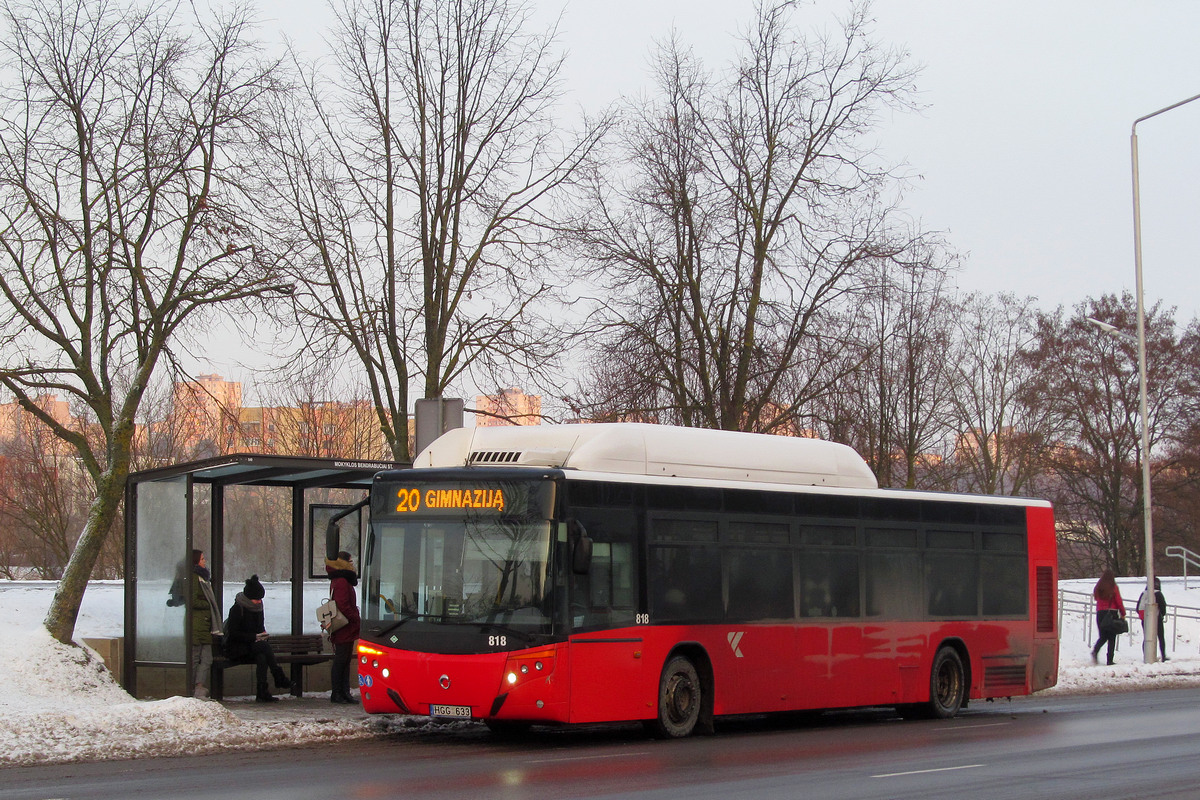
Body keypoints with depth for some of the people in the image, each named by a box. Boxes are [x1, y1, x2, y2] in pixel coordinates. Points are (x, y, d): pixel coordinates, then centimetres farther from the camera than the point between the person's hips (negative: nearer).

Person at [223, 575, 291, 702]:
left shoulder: (257, 607, 10)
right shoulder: (237, 609, -11)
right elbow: (233, 634, -15)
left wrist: (263, 635, -2)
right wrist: (254, 637, -21)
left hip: (252, 646, 6)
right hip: (236, 649, -6)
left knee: (262, 657, -31)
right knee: (264, 646, -32)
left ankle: (262, 693, -37)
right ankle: (280, 680, -30)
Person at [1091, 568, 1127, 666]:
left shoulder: (1098, 587, 4)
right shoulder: (1114, 588, -7)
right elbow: (1119, 602, -4)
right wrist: (1123, 614, 5)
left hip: (1100, 614, 3)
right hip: (1112, 613, -3)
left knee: (1103, 636, 14)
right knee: (1111, 638, 4)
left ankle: (1095, 650, -14)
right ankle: (1110, 660, -2)